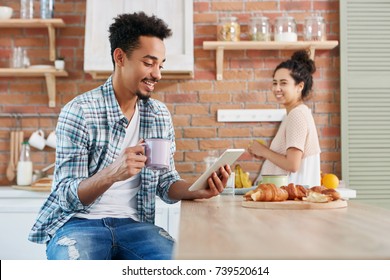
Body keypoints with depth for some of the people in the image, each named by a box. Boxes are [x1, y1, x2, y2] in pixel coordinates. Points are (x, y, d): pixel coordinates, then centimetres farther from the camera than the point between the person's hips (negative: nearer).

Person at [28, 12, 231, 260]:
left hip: (133, 223, 4)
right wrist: (112, 173, -33)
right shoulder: (79, 112, -11)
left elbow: (166, 183, 9)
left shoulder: (160, 115, 5)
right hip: (79, 223, -3)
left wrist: (199, 190, -14)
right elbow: (68, 195, -13)